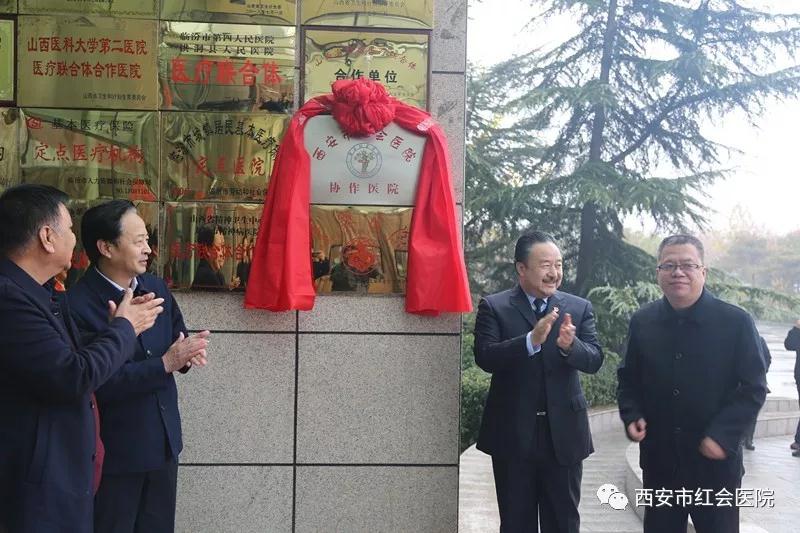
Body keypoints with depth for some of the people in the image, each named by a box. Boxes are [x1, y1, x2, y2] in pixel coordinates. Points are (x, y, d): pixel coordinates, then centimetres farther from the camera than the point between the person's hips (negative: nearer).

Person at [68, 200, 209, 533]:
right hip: (113, 451, -6)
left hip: (164, 440, 6)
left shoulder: (156, 287, 3)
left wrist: (187, 352, -10)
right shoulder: (77, 306, -19)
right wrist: (166, 363, -25)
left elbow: (177, 337, 14)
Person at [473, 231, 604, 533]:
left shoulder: (579, 308, 4)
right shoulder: (494, 307, -3)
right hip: (512, 434, -1)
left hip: (563, 433, 2)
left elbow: (594, 360, -5)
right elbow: (485, 357, -16)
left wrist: (570, 346, -28)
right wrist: (531, 340, -30)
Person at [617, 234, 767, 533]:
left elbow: (753, 387, -7)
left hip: (715, 462, -3)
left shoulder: (736, 322, -8)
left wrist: (722, 435, -16)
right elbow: (628, 379, 12)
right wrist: (631, 416, -6)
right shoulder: (642, 322, 2)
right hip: (659, 461, 3)